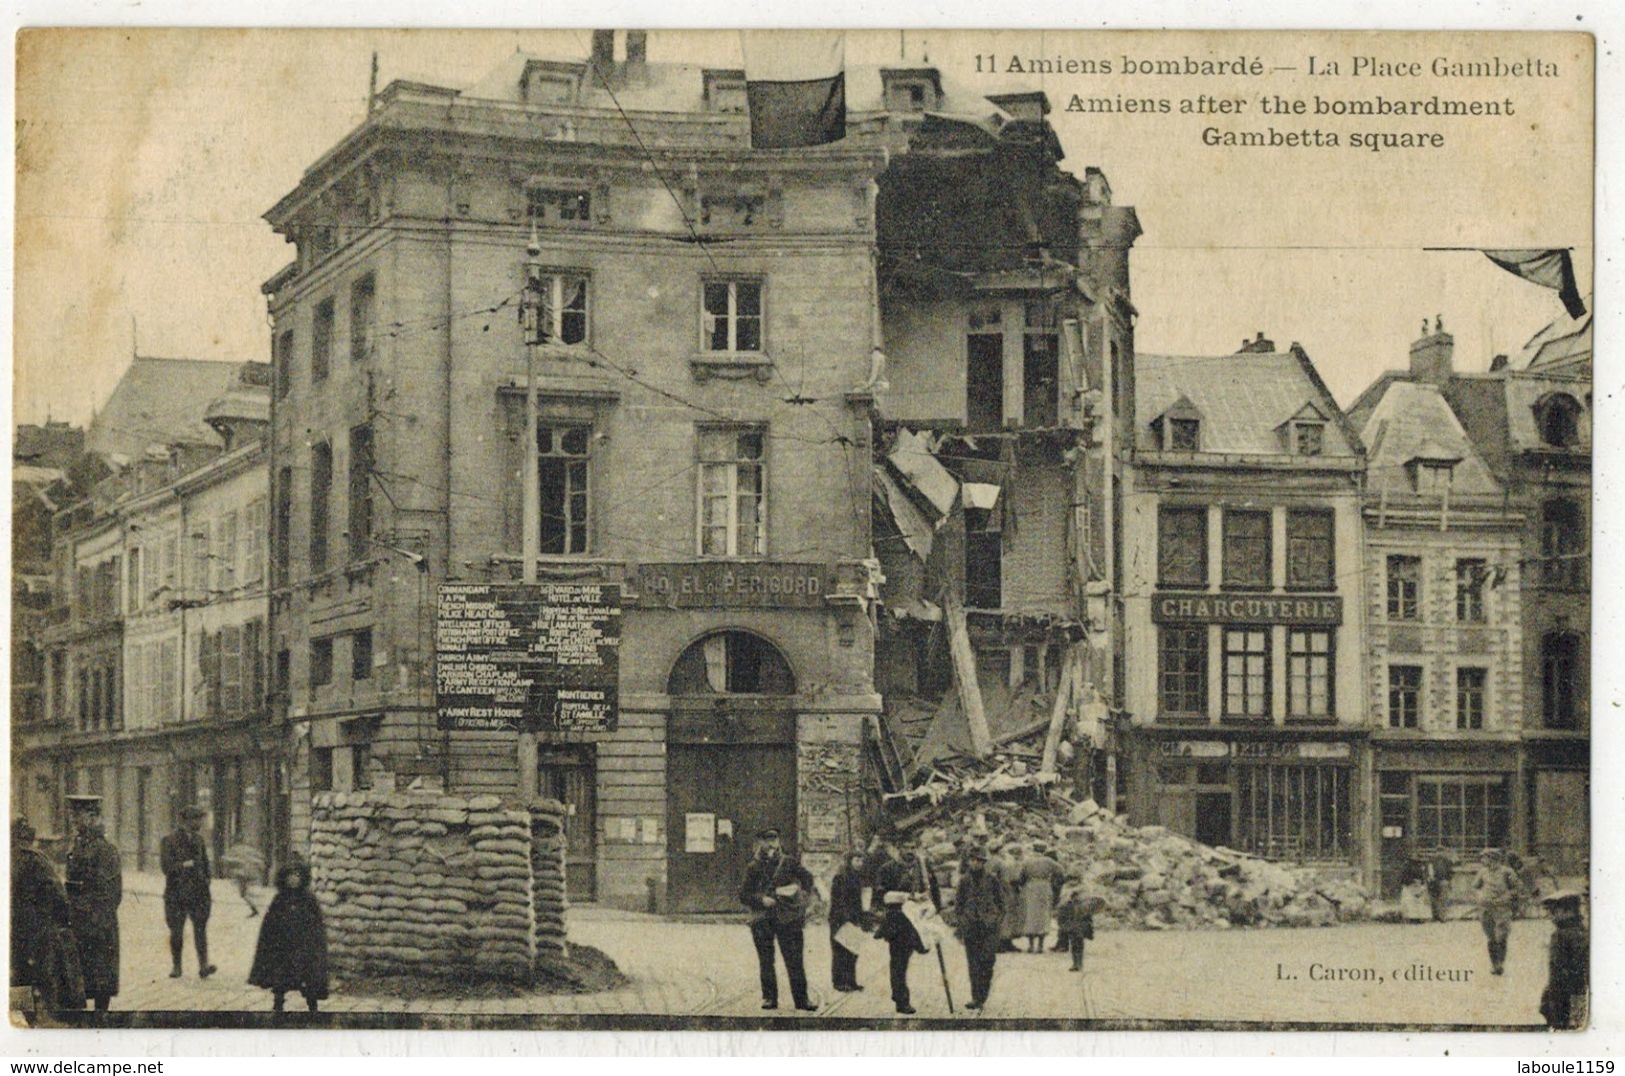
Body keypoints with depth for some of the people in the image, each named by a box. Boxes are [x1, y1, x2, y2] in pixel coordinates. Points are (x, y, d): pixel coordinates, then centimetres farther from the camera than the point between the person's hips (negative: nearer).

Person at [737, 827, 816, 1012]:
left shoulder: (788, 863, 8)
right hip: (762, 919, 1)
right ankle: (769, 997, 11)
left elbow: (806, 877, -1)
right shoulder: (754, 867, 8)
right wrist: (761, 900, -11)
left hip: (787, 918, -1)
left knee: (794, 959, -4)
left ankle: (801, 998, -1)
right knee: (766, 961, 3)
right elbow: (744, 895, 5)